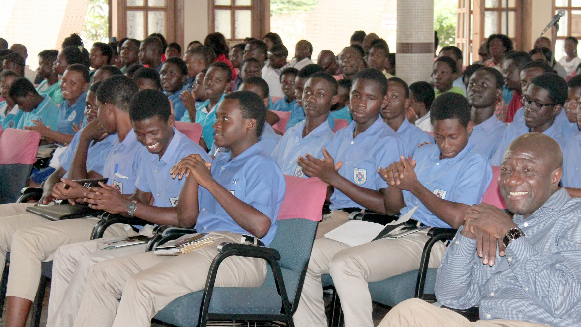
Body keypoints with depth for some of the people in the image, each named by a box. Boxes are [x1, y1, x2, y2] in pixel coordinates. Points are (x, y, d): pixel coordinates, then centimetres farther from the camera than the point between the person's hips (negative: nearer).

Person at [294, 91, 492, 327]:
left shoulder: (475, 164, -2)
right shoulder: (424, 153, 20)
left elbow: (457, 218, -17)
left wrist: (415, 186, -9)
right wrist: (394, 182, -3)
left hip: (427, 240, -8)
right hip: (394, 231, 8)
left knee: (344, 264, -31)